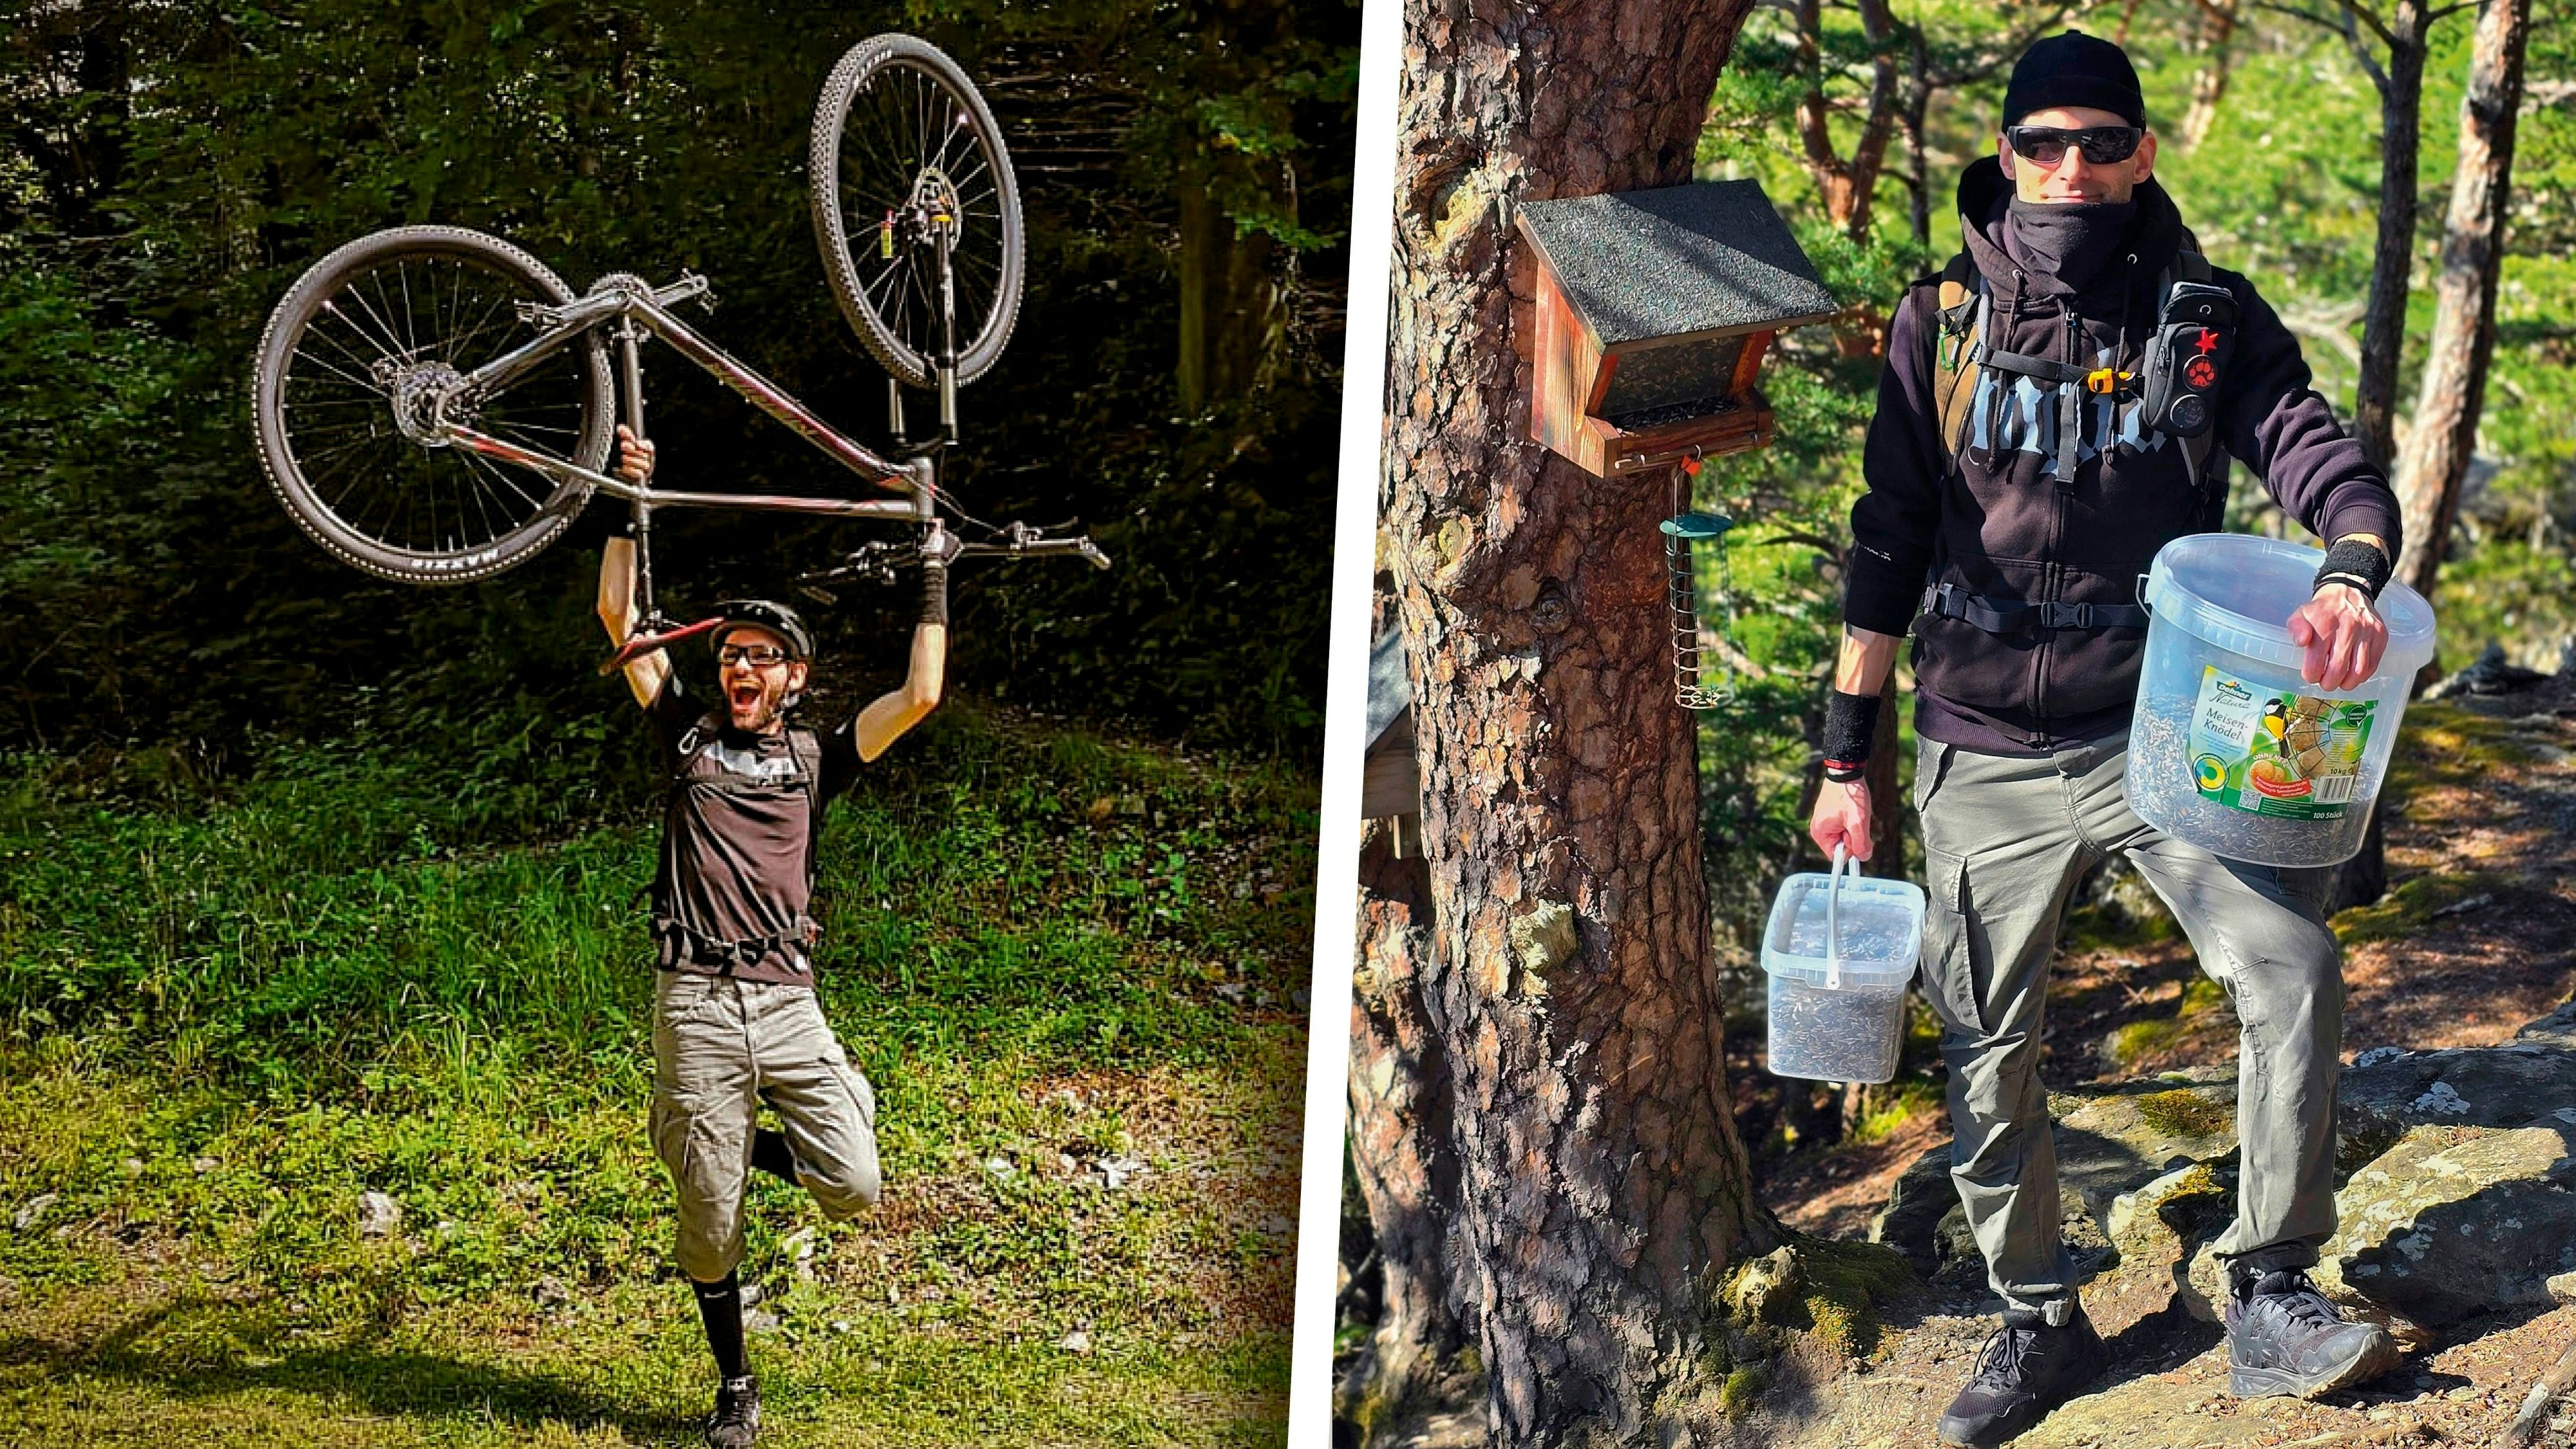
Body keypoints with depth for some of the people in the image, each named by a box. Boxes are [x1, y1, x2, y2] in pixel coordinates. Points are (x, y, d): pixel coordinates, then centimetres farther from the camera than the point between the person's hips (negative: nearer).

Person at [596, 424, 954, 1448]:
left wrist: (934, 581, 9)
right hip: (696, 1006, -1)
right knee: (708, 1219, 2)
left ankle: (769, 1146, 21)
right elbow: (618, 615, 9)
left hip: (788, 1005, 1)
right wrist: (631, 500, 6)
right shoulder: (689, 737, 13)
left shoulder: (813, 759, 14)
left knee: (852, 1188, -11)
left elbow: (919, 697, 4)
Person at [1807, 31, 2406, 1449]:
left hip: (2157, 731, -1)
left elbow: (2319, 456, -10)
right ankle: (2037, 1324, 26)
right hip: (1984, 757, 1)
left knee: (2294, 968, -17)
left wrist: (2351, 572, -34)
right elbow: (1888, 544, 3)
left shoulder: (2209, 318, 0)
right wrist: (1847, 757, 2)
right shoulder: (1942, 321, 0)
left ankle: (2270, 1307, -3)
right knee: (1988, 1053, 7)